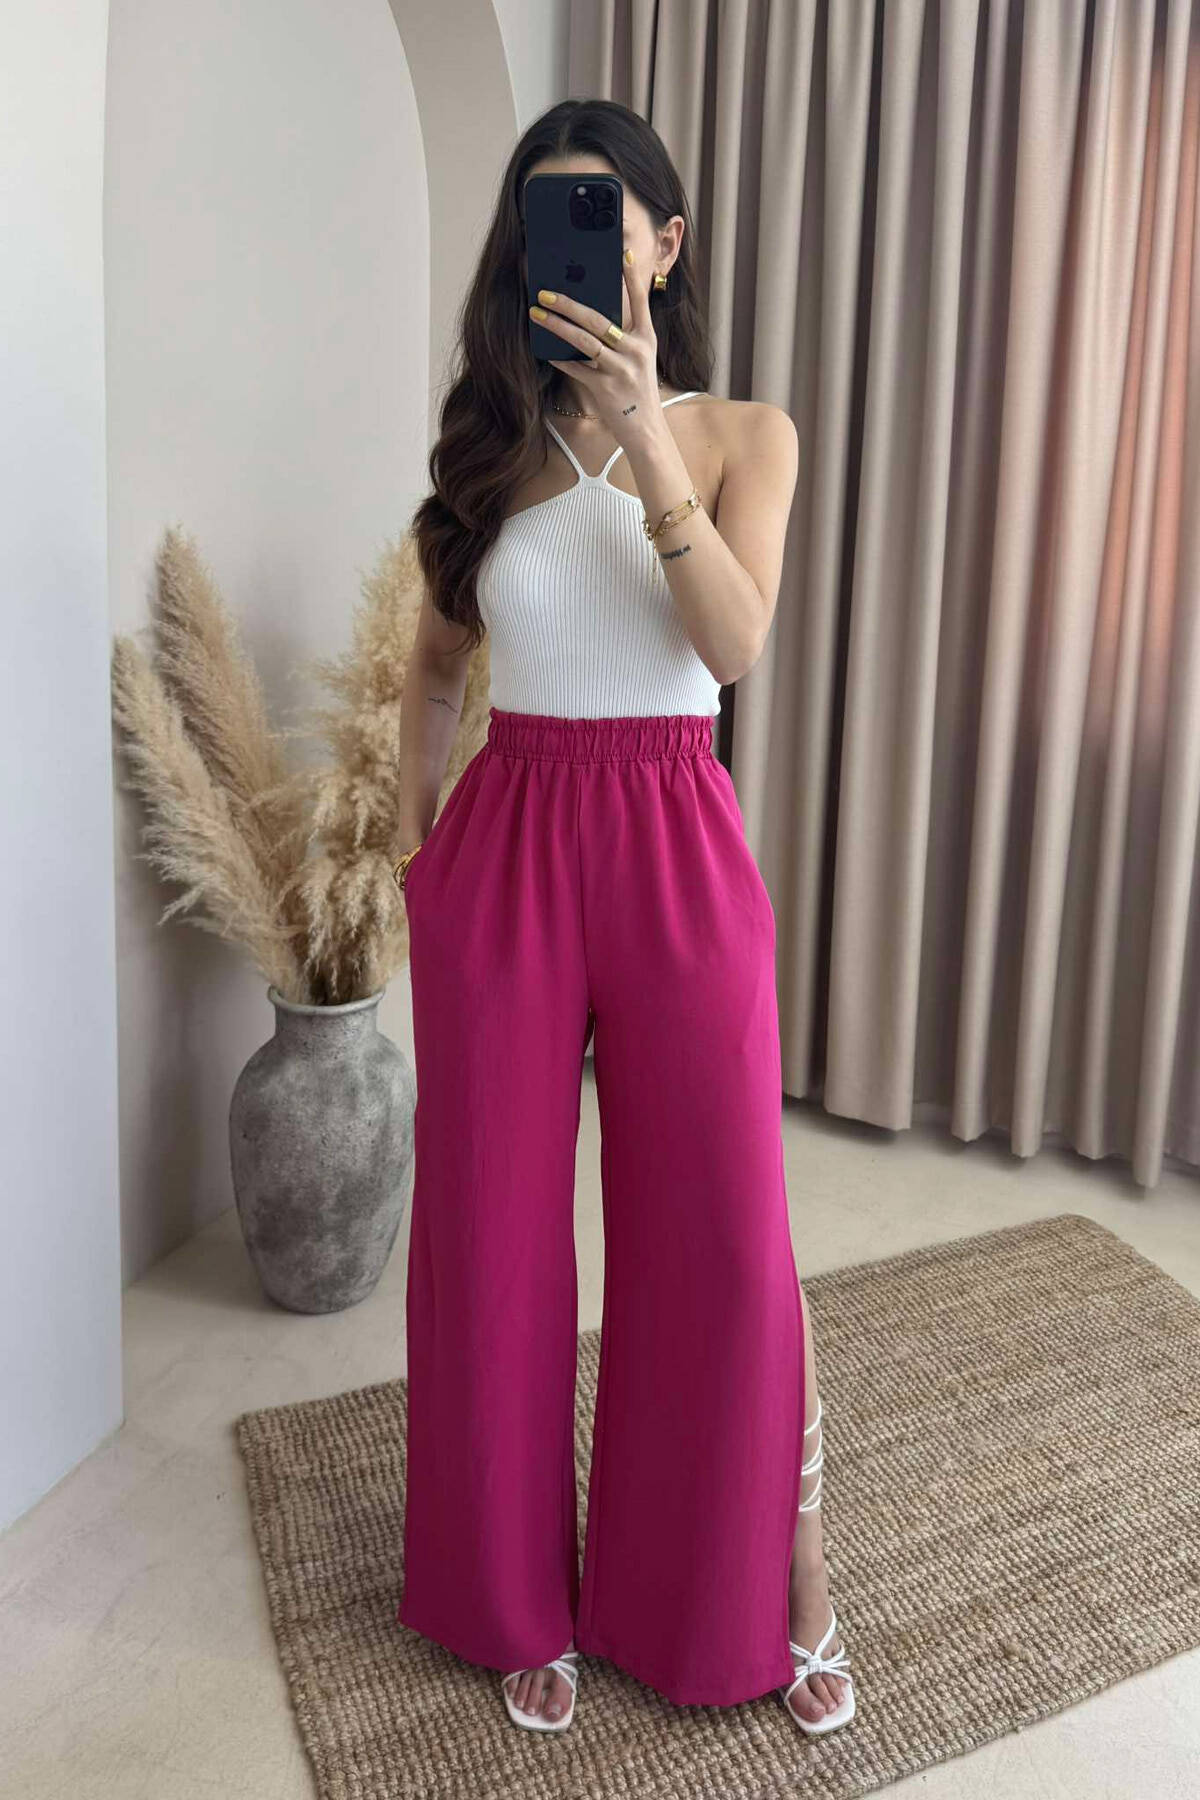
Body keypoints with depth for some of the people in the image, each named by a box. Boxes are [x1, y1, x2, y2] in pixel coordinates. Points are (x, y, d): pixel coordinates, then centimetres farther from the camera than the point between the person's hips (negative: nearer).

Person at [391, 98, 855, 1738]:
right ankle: (522, 1593, 32)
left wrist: (642, 437, -22)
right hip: (503, 846, 2)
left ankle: (783, 1584, 30)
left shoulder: (742, 434, 3)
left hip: (676, 848, -2)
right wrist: (415, 833, 10)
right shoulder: (488, 447, 9)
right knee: (494, 1231, 9)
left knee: (726, 1233, 4)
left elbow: (735, 644, -14)